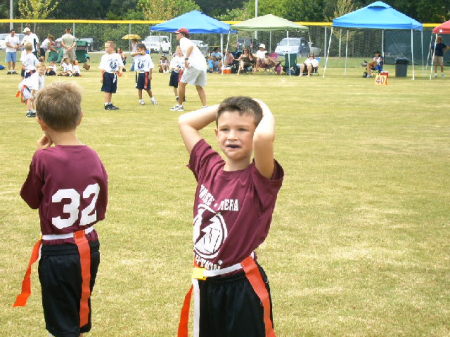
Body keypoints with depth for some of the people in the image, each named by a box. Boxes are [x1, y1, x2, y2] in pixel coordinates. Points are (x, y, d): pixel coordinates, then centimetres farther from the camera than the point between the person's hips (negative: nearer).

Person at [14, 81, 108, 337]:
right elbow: (101, 209, 2)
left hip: (57, 252, -5)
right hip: (89, 248, 5)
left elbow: (32, 200, -3)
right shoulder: (93, 157, -6)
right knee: (81, 313, 23)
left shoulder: (44, 159, -19)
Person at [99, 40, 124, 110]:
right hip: (107, 74, -4)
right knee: (107, 90, -3)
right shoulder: (104, 57, -4)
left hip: (114, 75, 4)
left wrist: (120, 71, -10)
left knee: (112, 90, 12)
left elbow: (121, 65, 9)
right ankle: (106, 104, 2)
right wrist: (102, 76, -9)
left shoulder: (117, 56, 5)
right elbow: (102, 68, -5)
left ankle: (110, 104, 21)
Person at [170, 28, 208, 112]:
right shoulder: (188, 41, 29)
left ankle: (180, 105, 9)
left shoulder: (183, 40, 3)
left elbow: (191, 46, -17)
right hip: (203, 66, 8)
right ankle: (205, 107, 1)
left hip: (194, 65, -8)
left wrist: (186, 58, -24)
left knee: (182, 84, 4)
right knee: (199, 87, 13)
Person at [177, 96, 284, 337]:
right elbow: (185, 122, 10)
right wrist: (223, 108, 4)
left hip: (243, 289, -5)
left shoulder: (259, 178, -15)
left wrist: (265, 111, -16)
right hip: (204, 284, 5)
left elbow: (264, 136, -36)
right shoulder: (209, 166, 1)